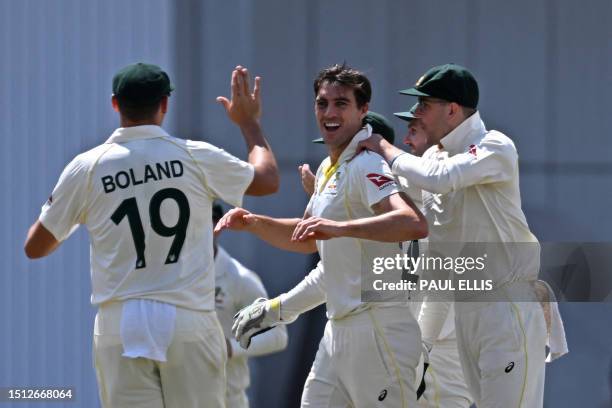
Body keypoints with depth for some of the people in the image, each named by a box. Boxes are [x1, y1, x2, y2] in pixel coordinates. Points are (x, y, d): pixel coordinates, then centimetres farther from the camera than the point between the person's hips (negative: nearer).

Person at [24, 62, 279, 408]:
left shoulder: (86, 168, -1)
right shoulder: (198, 158, -1)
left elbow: (35, 247, 8)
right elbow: (269, 179, 17)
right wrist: (249, 123, 33)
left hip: (120, 330, 0)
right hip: (190, 323, 0)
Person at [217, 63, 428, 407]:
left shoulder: (366, 166, -14)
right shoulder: (328, 169, 16)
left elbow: (415, 224, -32)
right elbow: (307, 240, 30)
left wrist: (340, 227, -41)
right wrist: (253, 223, 14)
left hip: (378, 331, -9)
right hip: (338, 333, 9)